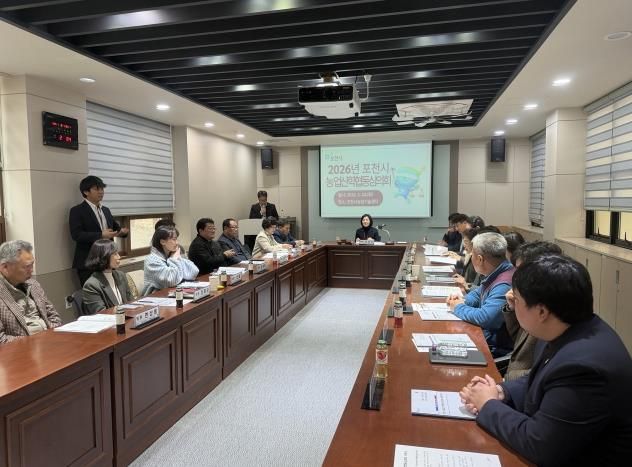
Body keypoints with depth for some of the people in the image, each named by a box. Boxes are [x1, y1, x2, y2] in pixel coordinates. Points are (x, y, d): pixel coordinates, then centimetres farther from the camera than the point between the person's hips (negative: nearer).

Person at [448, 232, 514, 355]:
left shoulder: (504, 285, -28)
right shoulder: (495, 276, 4)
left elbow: (485, 318, -35)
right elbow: (478, 293, 22)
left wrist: (459, 308, -16)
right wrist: (463, 301, 0)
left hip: (495, 348, -8)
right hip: (483, 333, 8)